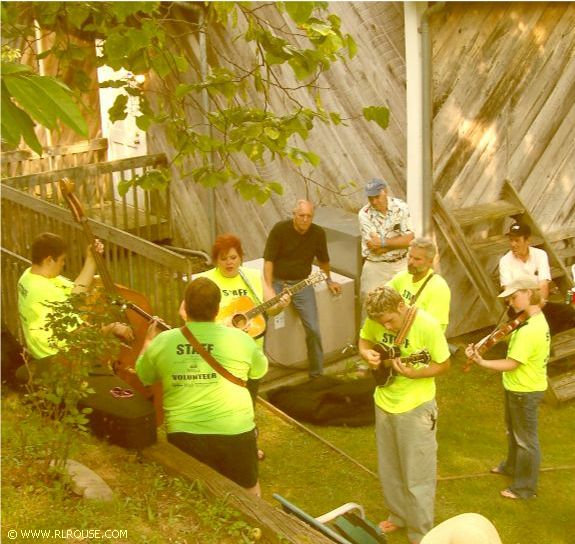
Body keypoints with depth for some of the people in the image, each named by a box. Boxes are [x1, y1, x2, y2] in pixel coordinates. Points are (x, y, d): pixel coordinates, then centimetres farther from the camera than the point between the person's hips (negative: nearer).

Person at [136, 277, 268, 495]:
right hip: (234, 434, -1)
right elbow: (260, 370, 14)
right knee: (248, 494, 22)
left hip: (182, 436, 1)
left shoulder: (162, 341, -2)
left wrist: (148, 341, 33)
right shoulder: (240, 339, -5)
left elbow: (143, 377, 16)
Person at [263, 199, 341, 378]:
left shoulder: (318, 233, -3)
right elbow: (269, 259, -14)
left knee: (313, 329, -7)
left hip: (302, 283, 2)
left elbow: (323, 259, 16)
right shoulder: (279, 229, -13)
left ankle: (317, 373, 8)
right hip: (278, 282, -2)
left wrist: (329, 280, 26)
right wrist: (269, 288, -21)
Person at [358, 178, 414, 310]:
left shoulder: (400, 207, -7)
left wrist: (383, 242, -19)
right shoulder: (364, 214, -13)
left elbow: (410, 239, -14)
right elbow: (375, 249, -19)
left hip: (400, 264, 1)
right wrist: (400, 239, -15)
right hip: (375, 267, -1)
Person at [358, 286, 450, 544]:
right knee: (389, 469, 20)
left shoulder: (427, 325, -24)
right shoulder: (375, 319, -10)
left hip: (415, 408, -5)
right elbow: (364, 340, 10)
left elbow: (444, 365, -15)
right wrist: (367, 353, -13)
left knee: (416, 475, 5)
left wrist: (412, 373, -30)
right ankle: (399, 516, 42)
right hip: (384, 403, 6)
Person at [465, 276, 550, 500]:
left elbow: (511, 364, -28)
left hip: (525, 391, -10)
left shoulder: (528, 331, -31)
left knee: (525, 439, 6)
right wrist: (506, 335, -8)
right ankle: (512, 466, 51)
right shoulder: (538, 320, 1)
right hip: (519, 387, 10)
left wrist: (481, 362, -28)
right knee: (513, 431, 29)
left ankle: (525, 487, 21)